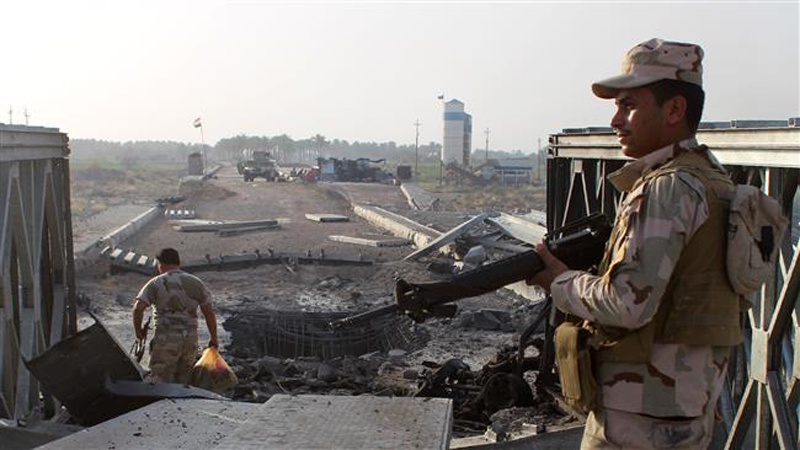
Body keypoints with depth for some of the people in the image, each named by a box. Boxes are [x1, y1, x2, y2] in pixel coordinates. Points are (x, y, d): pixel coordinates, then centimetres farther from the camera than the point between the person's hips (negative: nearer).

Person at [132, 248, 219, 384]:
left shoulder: (156, 283, 0)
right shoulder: (196, 283, 10)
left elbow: (138, 308, -13)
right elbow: (209, 312, 7)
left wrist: (138, 330, 3)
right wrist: (213, 339, 16)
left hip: (166, 340, -4)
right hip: (191, 340, 4)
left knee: (159, 383, 0)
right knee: (182, 383, 16)